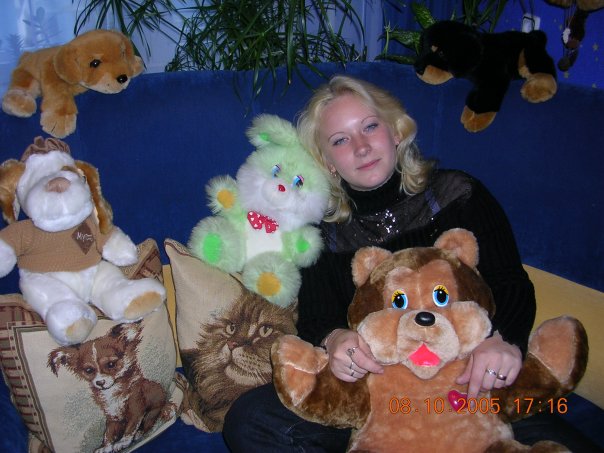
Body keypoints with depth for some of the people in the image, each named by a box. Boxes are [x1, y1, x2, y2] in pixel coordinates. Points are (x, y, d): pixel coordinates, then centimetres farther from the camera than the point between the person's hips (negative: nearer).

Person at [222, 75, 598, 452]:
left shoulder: (457, 194, 2)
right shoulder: (323, 231, 8)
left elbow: (511, 283, -2)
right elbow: (314, 320, 3)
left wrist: (504, 338, -26)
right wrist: (332, 339, -23)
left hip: (470, 381, -1)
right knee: (248, 421, -20)